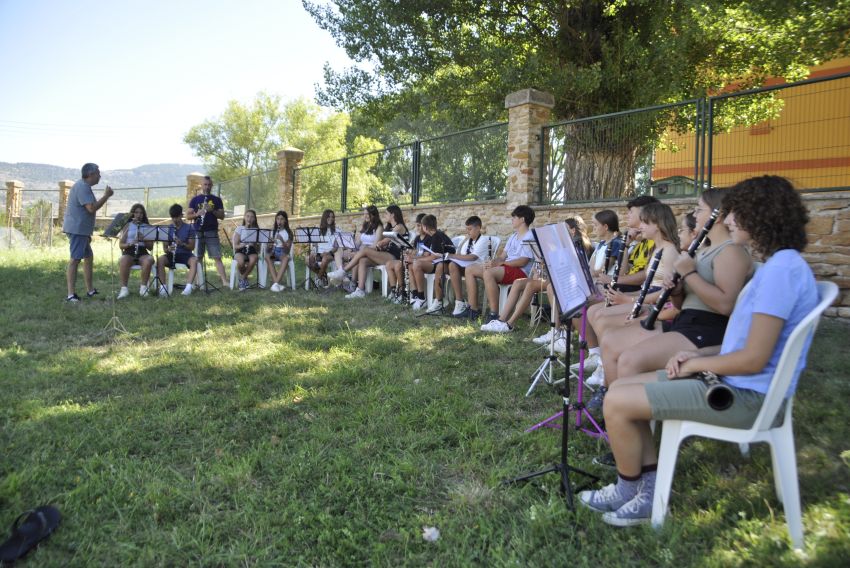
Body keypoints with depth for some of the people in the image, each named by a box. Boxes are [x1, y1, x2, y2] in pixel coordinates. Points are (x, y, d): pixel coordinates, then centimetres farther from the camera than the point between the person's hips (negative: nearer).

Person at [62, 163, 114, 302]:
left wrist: (87, 233, 23)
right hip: (77, 229, -11)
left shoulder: (83, 186, 19)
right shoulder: (82, 187, -14)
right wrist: (106, 195, -12)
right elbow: (92, 208, -23)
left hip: (81, 230, 11)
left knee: (88, 257, 17)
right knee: (75, 259, -12)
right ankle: (71, 295, -13)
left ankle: (90, 290, 24)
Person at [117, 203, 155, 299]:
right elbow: (120, 245, 6)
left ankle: (143, 287, -20)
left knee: (149, 260, -36)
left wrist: (143, 239, -11)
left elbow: (151, 247, 8)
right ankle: (124, 288, -26)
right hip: (128, 252, 0)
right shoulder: (127, 226, 12)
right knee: (122, 261, -36)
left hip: (143, 253, 1)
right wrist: (130, 244, -14)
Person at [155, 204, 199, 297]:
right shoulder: (168, 228, 7)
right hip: (171, 254, 2)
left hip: (185, 254, -2)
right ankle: (163, 286, -30)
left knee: (194, 260, -36)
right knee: (160, 259, -30)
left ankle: (189, 286, -45)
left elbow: (192, 247, -2)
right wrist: (168, 248, -19)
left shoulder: (189, 228, 0)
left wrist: (182, 244, -22)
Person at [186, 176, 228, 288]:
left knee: (217, 257, -8)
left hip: (212, 232, -1)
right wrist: (197, 214, -14)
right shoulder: (195, 199, 9)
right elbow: (187, 216, 6)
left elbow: (222, 216, 5)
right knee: (197, 258, 4)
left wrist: (212, 210, -13)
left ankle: (224, 281, -14)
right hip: (198, 232, 1)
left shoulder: (217, 200, 9)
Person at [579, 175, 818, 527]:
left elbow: (754, 359, -24)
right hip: (733, 382, 11)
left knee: (617, 403, -15)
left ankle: (628, 491, 9)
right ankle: (649, 490, 9)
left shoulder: (781, 268, -20)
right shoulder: (778, 265, 14)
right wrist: (699, 354, 5)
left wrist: (696, 364, -8)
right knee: (621, 388, 7)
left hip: (746, 395, -11)